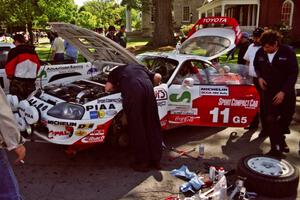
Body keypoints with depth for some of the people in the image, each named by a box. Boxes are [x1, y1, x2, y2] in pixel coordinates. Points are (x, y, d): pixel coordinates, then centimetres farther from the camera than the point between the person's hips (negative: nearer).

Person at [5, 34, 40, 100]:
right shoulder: (33, 51, 11)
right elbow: (38, 65, 16)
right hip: (31, 81, 6)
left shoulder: (14, 51, -10)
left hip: (18, 81, -6)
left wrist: (10, 76, 5)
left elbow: (9, 66, -12)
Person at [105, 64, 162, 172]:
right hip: (147, 87, 4)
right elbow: (158, 77, 29)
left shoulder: (116, 71, 33)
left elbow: (108, 88, 19)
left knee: (136, 128, 5)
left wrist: (118, 87, 37)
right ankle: (156, 160, 22)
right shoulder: (140, 67, 40)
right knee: (152, 125, 12)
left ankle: (142, 163, 12)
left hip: (131, 90, -3)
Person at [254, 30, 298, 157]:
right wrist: (260, 77, -5)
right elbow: (256, 66, 15)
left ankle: (280, 141, 37)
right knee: (270, 120, -6)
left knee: (286, 118, 11)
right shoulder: (260, 52, -5)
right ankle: (276, 147, 4)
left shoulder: (287, 52, -13)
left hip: (285, 92, -1)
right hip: (268, 91, 1)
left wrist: (283, 91, -19)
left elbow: (293, 73, -12)